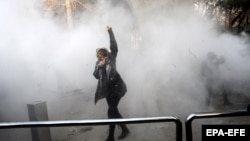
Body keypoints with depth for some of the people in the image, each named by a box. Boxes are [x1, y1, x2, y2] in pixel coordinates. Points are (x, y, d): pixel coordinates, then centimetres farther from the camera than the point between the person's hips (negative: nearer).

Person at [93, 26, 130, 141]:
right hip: (108, 90, 7)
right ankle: (124, 129, 33)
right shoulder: (98, 62, 5)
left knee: (111, 111, -7)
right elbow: (96, 75, -2)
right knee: (113, 110, 14)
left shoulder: (111, 58, -8)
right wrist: (99, 67, -19)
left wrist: (110, 32, -24)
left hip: (117, 88, -7)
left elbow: (114, 46, -21)